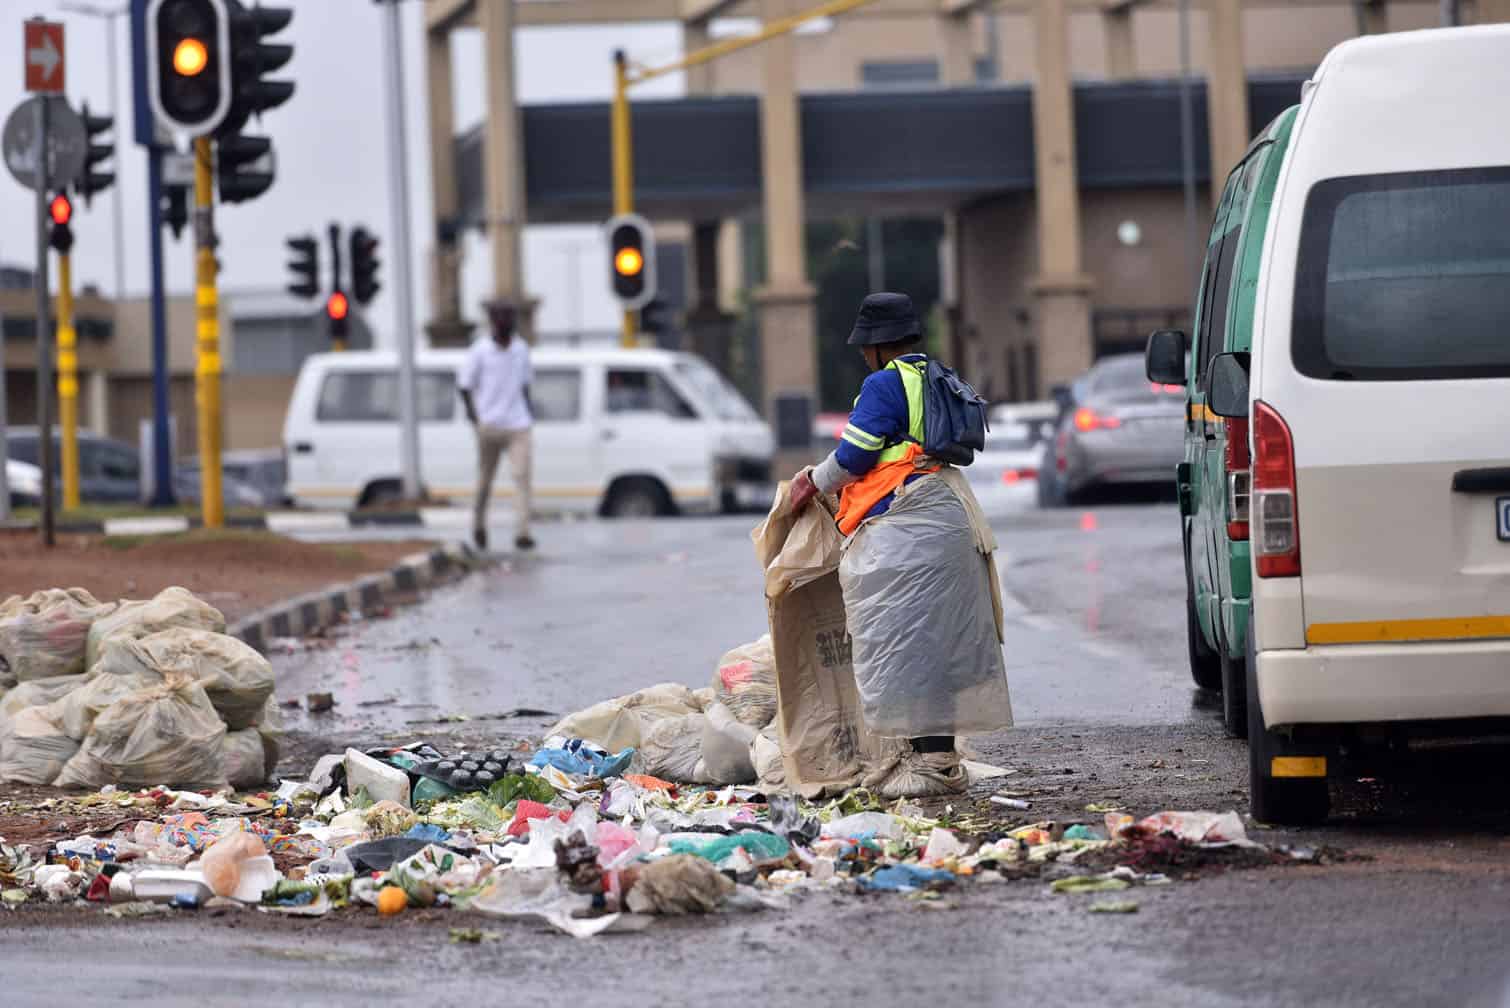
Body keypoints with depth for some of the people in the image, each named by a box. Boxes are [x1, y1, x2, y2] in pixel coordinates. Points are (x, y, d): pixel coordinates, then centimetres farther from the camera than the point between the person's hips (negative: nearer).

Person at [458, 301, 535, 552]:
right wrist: (475, 420, -10)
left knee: (522, 475, -13)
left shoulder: (521, 349, 6)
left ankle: (522, 533, -17)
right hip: (489, 425, -2)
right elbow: (465, 387, -2)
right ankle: (479, 523, 35)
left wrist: (528, 414, 15)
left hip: (518, 425, 2)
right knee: (486, 478, 9)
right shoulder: (478, 351, -6)